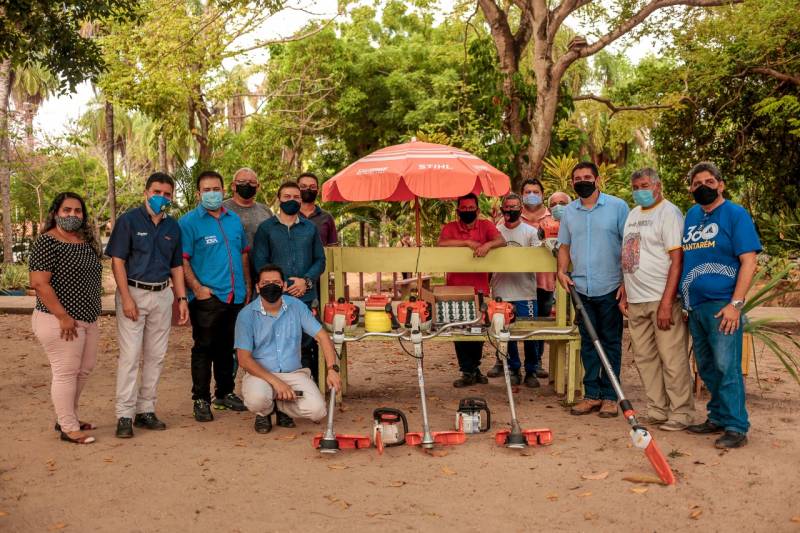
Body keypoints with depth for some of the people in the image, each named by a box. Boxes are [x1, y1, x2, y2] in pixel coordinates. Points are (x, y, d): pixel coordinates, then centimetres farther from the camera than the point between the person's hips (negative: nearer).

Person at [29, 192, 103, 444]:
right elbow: (38, 283, -19)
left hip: (88, 320, 8)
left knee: (83, 371, 16)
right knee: (66, 373, -1)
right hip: (61, 322, -8)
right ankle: (69, 429, 9)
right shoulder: (47, 242, -13)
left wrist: (91, 313, 14)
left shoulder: (87, 241, 11)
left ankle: (66, 417, 31)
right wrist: (63, 317, -20)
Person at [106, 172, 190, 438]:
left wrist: (182, 299, 7)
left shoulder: (173, 227, 11)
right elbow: (117, 261, -8)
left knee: (156, 356, 8)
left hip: (162, 295, 5)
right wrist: (126, 298, -16)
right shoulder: (129, 220, -4)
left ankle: (146, 410, 18)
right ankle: (125, 415, 0)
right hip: (134, 292, -5)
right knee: (130, 355, -6)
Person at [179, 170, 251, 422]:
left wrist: (247, 284, 16)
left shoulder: (234, 220, 14)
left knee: (227, 347, 15)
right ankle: (201, 400, 8)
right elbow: (182, 260, -10)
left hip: (235, 296, 6)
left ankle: (225, 393, 28)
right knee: (204, 348, -1)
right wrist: (197, 288, -17)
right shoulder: (189, 222, -5)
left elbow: (243, 254, 21)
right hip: (206, 297, -6)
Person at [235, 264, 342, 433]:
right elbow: (244, 359, -12)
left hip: (294, 373, 3)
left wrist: (332, 369, -12)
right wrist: (276, 382, -22)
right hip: (261, 374, -2)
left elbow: (322, 336, 3)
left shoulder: (297, 307, 0)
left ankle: (280, 403, 13)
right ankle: (264, 413, 5)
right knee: (257, 398, -36)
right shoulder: (246, 315, -8)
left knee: (318, 411, -20)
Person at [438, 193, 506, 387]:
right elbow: (442, 244, -16)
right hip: (456, 288, 0)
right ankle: (468, 372, 12)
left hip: (480, 288, 1)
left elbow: (501, 241, -10)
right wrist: (467, 242, -21)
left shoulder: (485, 225, 4)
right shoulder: (450, 227, 3)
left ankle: (473, 368, 26)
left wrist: (488, 244, -30)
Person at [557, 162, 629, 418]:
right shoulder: (569, 212, 10)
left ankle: (610, 396, 11)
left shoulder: (617, 206, -3)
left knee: (611, 342, 4)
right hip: (581, 289, 4)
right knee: (588, 343, 9)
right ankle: (592, 394, 17)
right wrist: (562, 271, -1)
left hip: (611, 288, -4)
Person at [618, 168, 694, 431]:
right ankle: (657, 411, 21)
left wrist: (666, 302, -20)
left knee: (672, 360, -4)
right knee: (645, 358, 11)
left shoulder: (669, 213, -8)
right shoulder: (632, 214, 17)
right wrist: (625, 295, 15)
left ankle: (680, 414, 6)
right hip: (636, 301, 8)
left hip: (662, 300, -8)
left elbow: (677, 260, -15)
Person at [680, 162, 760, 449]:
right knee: (707, 368, 14)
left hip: (721, 305, -7)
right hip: (695, 305, 7)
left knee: (726, 367, -7)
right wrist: (684, 298, 15)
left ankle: (736, 427, 1)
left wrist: (735, 304, -17)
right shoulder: (692, 215, 14)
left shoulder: (736, 214, -4)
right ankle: (718, 417, 26)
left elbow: (748, 261, -10)